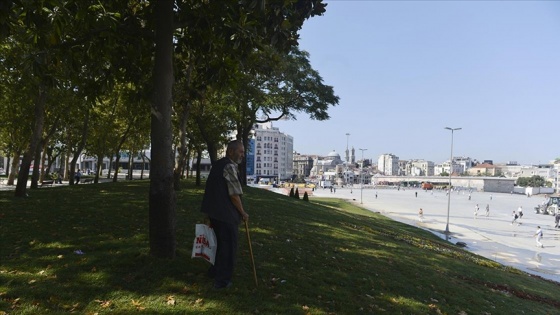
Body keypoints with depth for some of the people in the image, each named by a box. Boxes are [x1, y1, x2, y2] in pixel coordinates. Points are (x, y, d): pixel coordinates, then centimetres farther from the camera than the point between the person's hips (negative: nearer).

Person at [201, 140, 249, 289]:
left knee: (221, 242, 24)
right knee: (228, 246, 5)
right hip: (226, 214, -9)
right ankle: (222, 280, 14)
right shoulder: (230, 167, -17)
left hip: (213, 211, 9)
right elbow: (234, 194, -19)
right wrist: (242, 212, -7)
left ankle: (214, 272, 39)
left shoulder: (217, 164, 13)